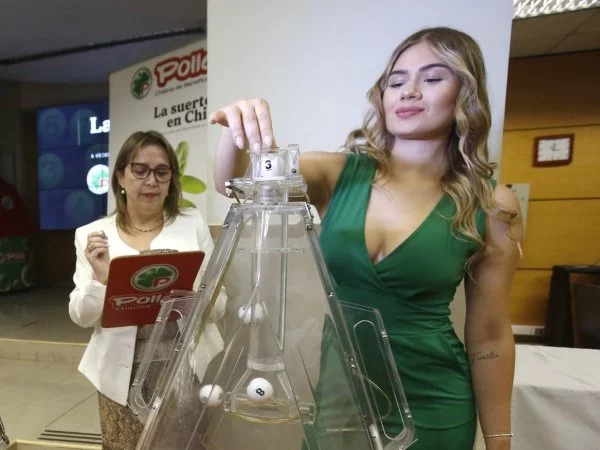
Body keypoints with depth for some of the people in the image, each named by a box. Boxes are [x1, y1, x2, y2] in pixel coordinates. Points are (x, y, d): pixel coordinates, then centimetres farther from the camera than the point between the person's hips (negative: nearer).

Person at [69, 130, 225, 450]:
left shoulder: (194, 223, -4)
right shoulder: (92, 234, -1)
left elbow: (219, 303, -2)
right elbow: (82, 317, 1)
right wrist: (100, 277, -17)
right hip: (123, 373, 1)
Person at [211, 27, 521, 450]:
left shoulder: (492, 206, -9)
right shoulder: (338, 173, -8)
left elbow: (489, 336, -3)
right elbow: (232, 182, -17)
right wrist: (237, 130, -38)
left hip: (429, 404, 0)